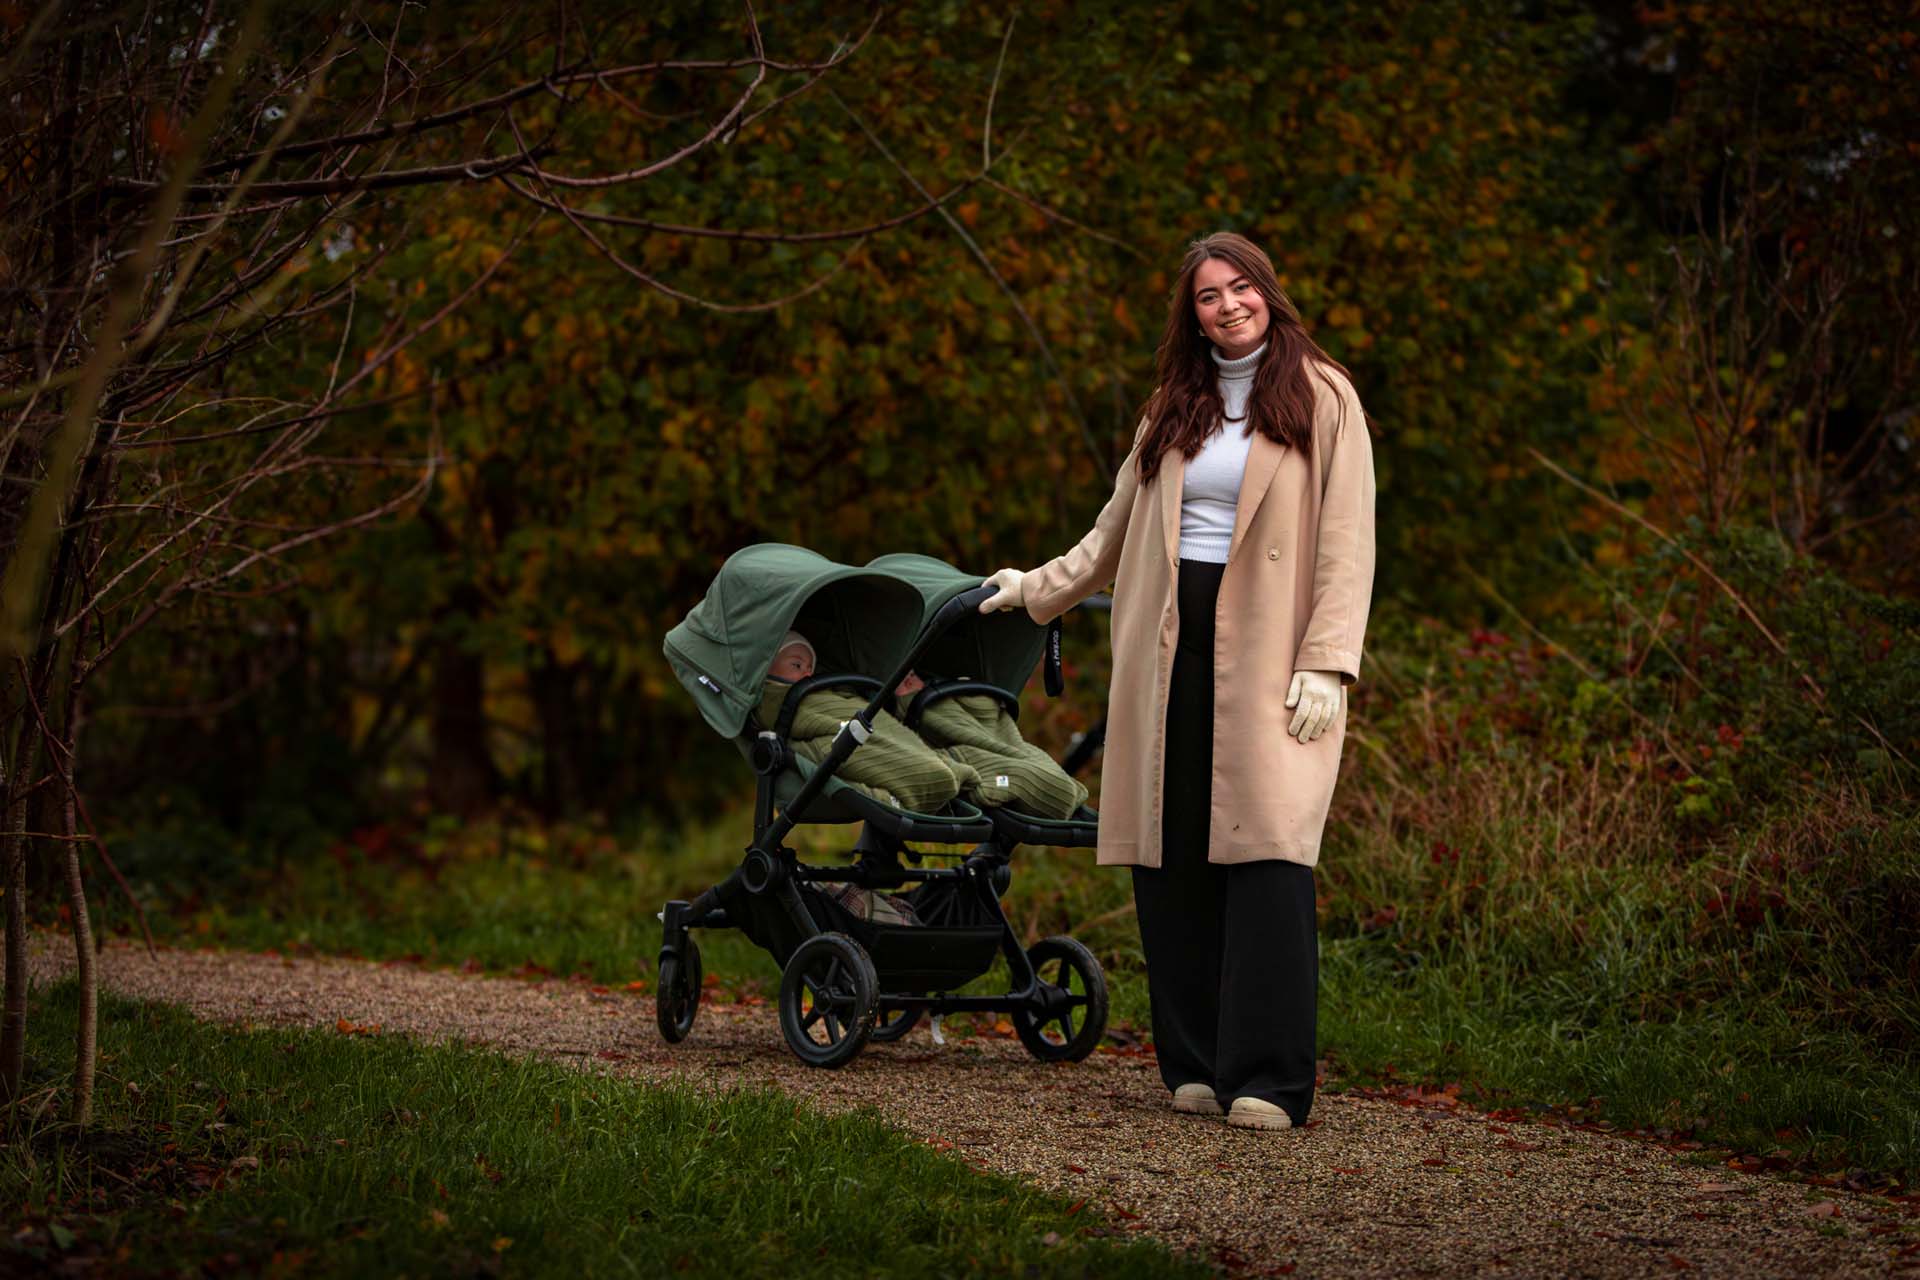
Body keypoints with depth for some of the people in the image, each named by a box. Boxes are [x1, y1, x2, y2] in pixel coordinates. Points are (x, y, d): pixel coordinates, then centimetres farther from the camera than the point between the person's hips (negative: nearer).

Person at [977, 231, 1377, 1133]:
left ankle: (1267, 1080, -13)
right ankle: (1195, 1065, 7)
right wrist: (1041, 588, 32)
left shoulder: (1322, 398, 4)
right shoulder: (1172, 409, 18)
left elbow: (1346, 542, -3)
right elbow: (1117, 527, 30)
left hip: (1265, 653, -5)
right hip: (1170, 650, 5)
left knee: (1267, 854, -14)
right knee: (1173, 858, 0)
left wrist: (1326, 663, -11)